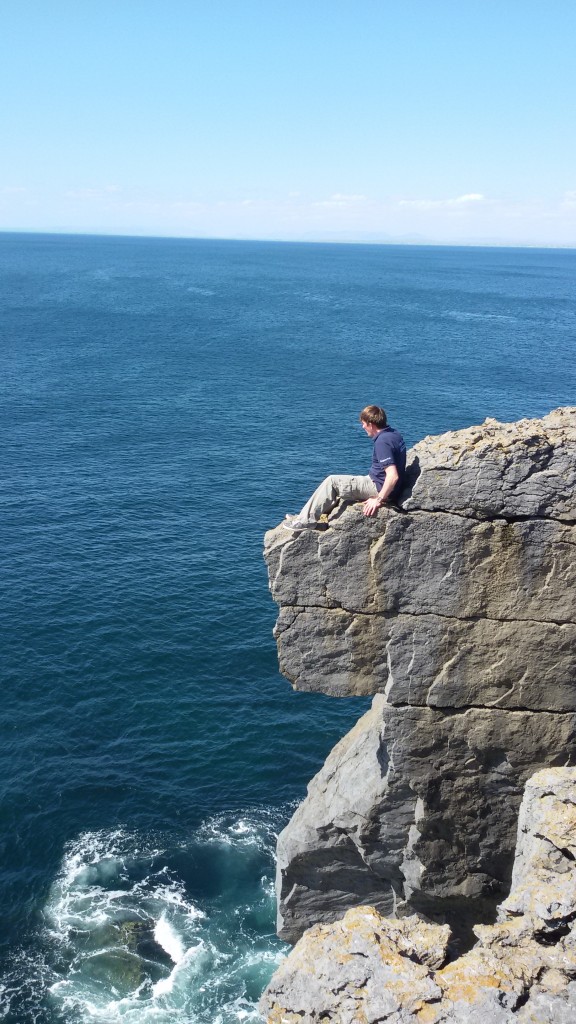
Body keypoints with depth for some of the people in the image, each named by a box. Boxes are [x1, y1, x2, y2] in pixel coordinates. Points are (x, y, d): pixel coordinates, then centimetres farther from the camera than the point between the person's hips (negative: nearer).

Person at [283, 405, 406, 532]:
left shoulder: (382, 442, -24)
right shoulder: (394, 434, 7)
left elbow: (393, 476, -32)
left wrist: (378, 500, -26)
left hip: (380, 488, -10)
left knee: (331, 482, -5)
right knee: (338, 483, 21)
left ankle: (307, 520, 1)